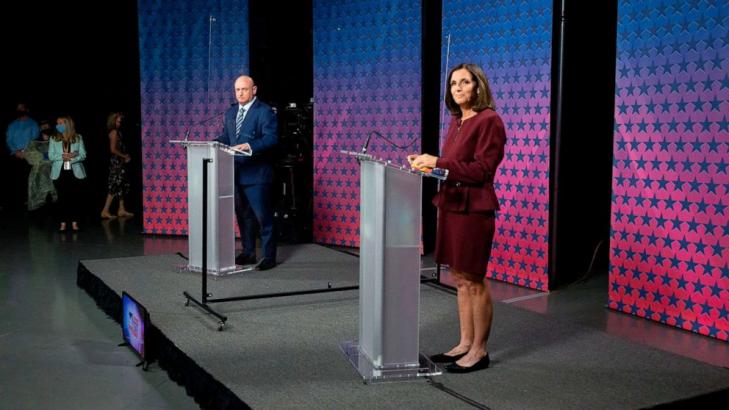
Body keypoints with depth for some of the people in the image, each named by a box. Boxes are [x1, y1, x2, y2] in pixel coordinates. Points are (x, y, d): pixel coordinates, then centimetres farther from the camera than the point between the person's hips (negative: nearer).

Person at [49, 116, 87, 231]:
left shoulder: (78, 138, 5)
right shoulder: (54, 139, 6)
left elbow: (83, 155, -1)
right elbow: (51, 156, -1)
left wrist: (71, 158, -17)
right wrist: (62, 156, -17)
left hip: (75, 172, 0)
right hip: (59, 172, 1)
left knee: (75, 197, 0)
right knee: (62, 198, 1)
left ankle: (74, 222, 7)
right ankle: (63, 223, 5)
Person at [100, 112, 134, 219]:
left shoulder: (117, 132, 14)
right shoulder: (114, 132, -13)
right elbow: (113, 149, -18)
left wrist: (125, 156, 3)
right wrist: (124, 156, -9)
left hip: (119, 162, 9)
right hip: (116, 162, -9)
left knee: (122, 186, 12)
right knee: (115, 186, -7)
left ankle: (121, 210, 16)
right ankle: (105, 211, -5)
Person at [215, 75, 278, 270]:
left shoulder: (265, 111, -8)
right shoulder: (231, 112, 16)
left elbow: (271, 138, -17)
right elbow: (225, 137, 18)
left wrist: (249, 146, -30)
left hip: (256, 173, -7)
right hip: (236, 172, 7)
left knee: (263, 216, -3)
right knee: (243, 215, 14)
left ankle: (269, 257, 5)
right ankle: (248, 252, 26)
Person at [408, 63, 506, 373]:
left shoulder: (488, 121, -10)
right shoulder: (456, 121, 16)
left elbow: (482, 169, -17)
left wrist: (438, 162, -18)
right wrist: (428, 162, 5)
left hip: (473, 208, -8)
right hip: (451, 205, 8)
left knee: (473, 280, 0)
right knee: (460, 278, 13)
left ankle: (479, 350, 11)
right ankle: (465, 343, 23)